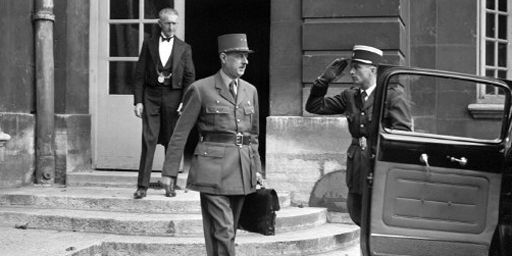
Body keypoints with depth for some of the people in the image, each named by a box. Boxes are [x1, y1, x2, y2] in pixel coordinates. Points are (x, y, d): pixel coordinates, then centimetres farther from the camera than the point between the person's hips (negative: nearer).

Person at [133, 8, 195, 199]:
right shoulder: (149, 44, 9)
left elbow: (189, 77, 5)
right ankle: (142, 185, -5)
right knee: (149, 140, -7)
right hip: (151, 96, 0)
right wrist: (138, 101, -2)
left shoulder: (184, 48, 7)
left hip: (173, 96, 0)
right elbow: (140, 74, 6)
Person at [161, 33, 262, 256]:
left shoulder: (250, 91, 13)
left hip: (242, 170, 6)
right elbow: (180, 133, -2)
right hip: (213, 169, -5)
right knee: (222, 231, -10)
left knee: (229, 232, 10)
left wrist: (256, 168, 13)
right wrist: (169, 171, -3)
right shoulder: (201, 89, -3)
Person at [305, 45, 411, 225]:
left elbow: (402, 134, -11)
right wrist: (325, 79, 3)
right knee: (358, 215, 10)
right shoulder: (350, 96, 12)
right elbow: (314, 106, 13)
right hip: (357, 169, 6)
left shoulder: (393, 97, -6)